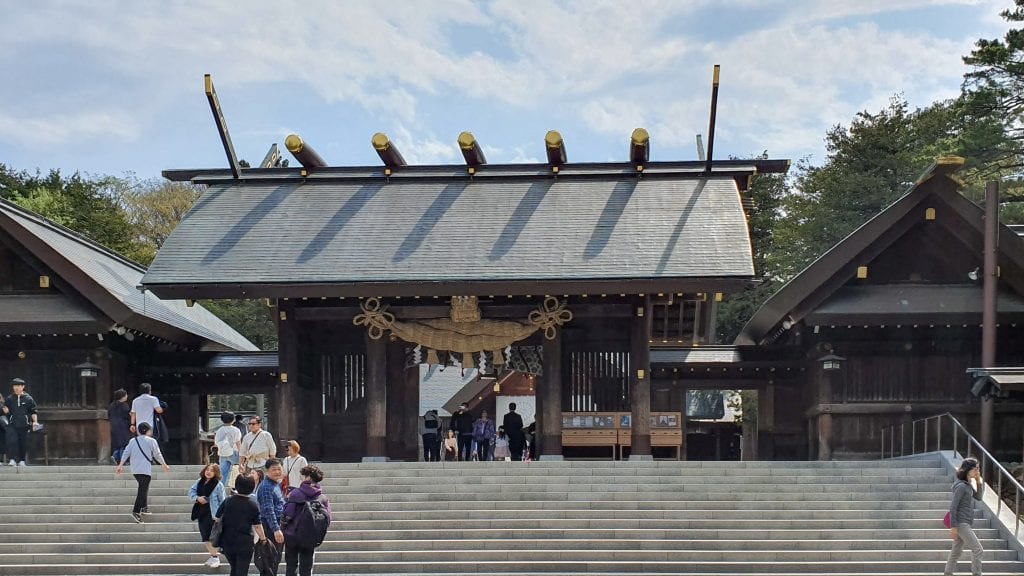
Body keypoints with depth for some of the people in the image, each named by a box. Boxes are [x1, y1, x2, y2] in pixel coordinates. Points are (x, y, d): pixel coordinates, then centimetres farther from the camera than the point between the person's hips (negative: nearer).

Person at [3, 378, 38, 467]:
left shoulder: (28, 399, 5)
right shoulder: (9, 399, 10)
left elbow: (33, 412, 8)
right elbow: (6, 412, 15)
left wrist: (35, 421, -5)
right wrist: (5, 410, -9)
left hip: (24, 425, 0)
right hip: (12, 425, 0)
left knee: (23, 443, 2)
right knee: (12, 441, -15)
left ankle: (22, 460, 14)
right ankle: (13, 459, -15)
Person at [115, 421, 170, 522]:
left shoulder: (133, 441, 12)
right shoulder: (151, 441, -1)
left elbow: (126, 453, 6)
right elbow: (157, 455, 3)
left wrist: (120, 465, 9)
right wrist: (165, 465, 16)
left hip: (135, 470, 6)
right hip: (145, 470, -6)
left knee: (143, 487, 24)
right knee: (142, 490, -8)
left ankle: (144, 507, 27)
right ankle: (136, 512, -19)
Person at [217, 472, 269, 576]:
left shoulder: (228, 502, -3)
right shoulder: (253, 505, -8)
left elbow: (217, 518, 3)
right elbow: (257, 525, -7)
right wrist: (263, 539, 5)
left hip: (227, 543, 3)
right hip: (245, 544, -3)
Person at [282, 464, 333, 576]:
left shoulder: (295, 493, -10)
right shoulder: (323, 498, -2)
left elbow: (287, 514, -15)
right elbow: (327, 518, -5)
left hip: (291, 534, -2)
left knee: (290, 567, 10)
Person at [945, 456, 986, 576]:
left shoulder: (969, 485, 12)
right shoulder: (961, 486, -16)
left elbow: (978, 497, 15)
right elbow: (953, 507, -17)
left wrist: (979, 481, 4)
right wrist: (953, 527, -19)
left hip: (966, 523, 9)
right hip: (961, 523, -9)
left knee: (956, 552, 13)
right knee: (978, 550, -10)